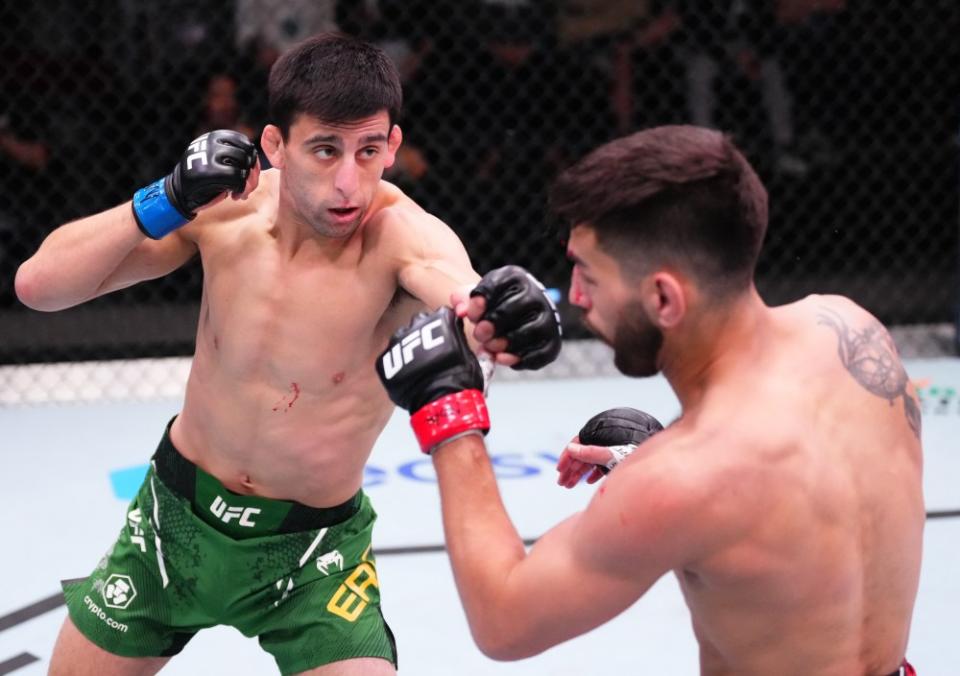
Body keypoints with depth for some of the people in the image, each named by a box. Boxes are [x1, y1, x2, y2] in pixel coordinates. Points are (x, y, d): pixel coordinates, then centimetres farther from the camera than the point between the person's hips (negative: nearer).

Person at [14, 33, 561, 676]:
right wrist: (165, 202, -30)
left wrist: (512, 317, -73)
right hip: (178, 515, 3)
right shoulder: (230, 206, -16)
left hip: (313, 548, -3)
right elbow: (38, 285, -17)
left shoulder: (402, 236, -26)